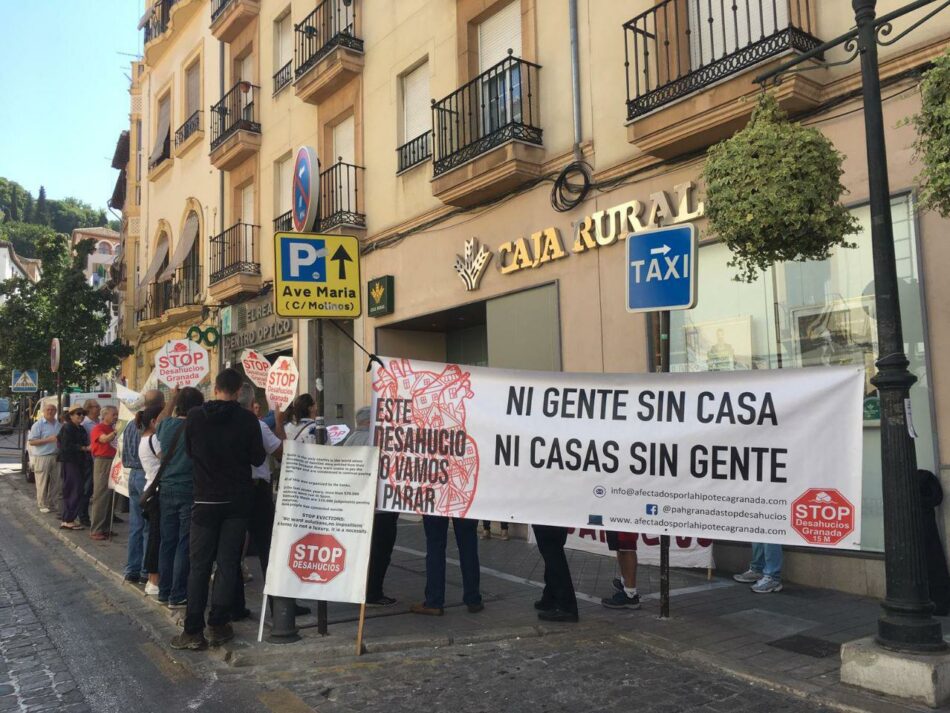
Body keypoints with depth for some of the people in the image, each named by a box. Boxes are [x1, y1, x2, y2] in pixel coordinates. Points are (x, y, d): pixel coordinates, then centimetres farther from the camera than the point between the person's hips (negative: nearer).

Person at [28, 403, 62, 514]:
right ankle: (43, 505, 8)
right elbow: (32, 442, -10)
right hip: (42, 457, -5)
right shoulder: (38, 425, -4)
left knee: (57, 482, 8)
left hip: (56, 457, 5)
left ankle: (54, 503, 18)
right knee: (42, 483, -1)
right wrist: (49, 439, -18)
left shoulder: (59, 425, 12)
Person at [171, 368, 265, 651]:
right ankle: (218, 625, 8)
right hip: (237, 500, 0)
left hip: (205, 499, 1)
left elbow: (189, 451, 8)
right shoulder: (247, 419, -10)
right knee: (228, 563, 7)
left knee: (199, 565, 6)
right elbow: (258, 458, -4)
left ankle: (193, 631, 6)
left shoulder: (194, 416, -6)